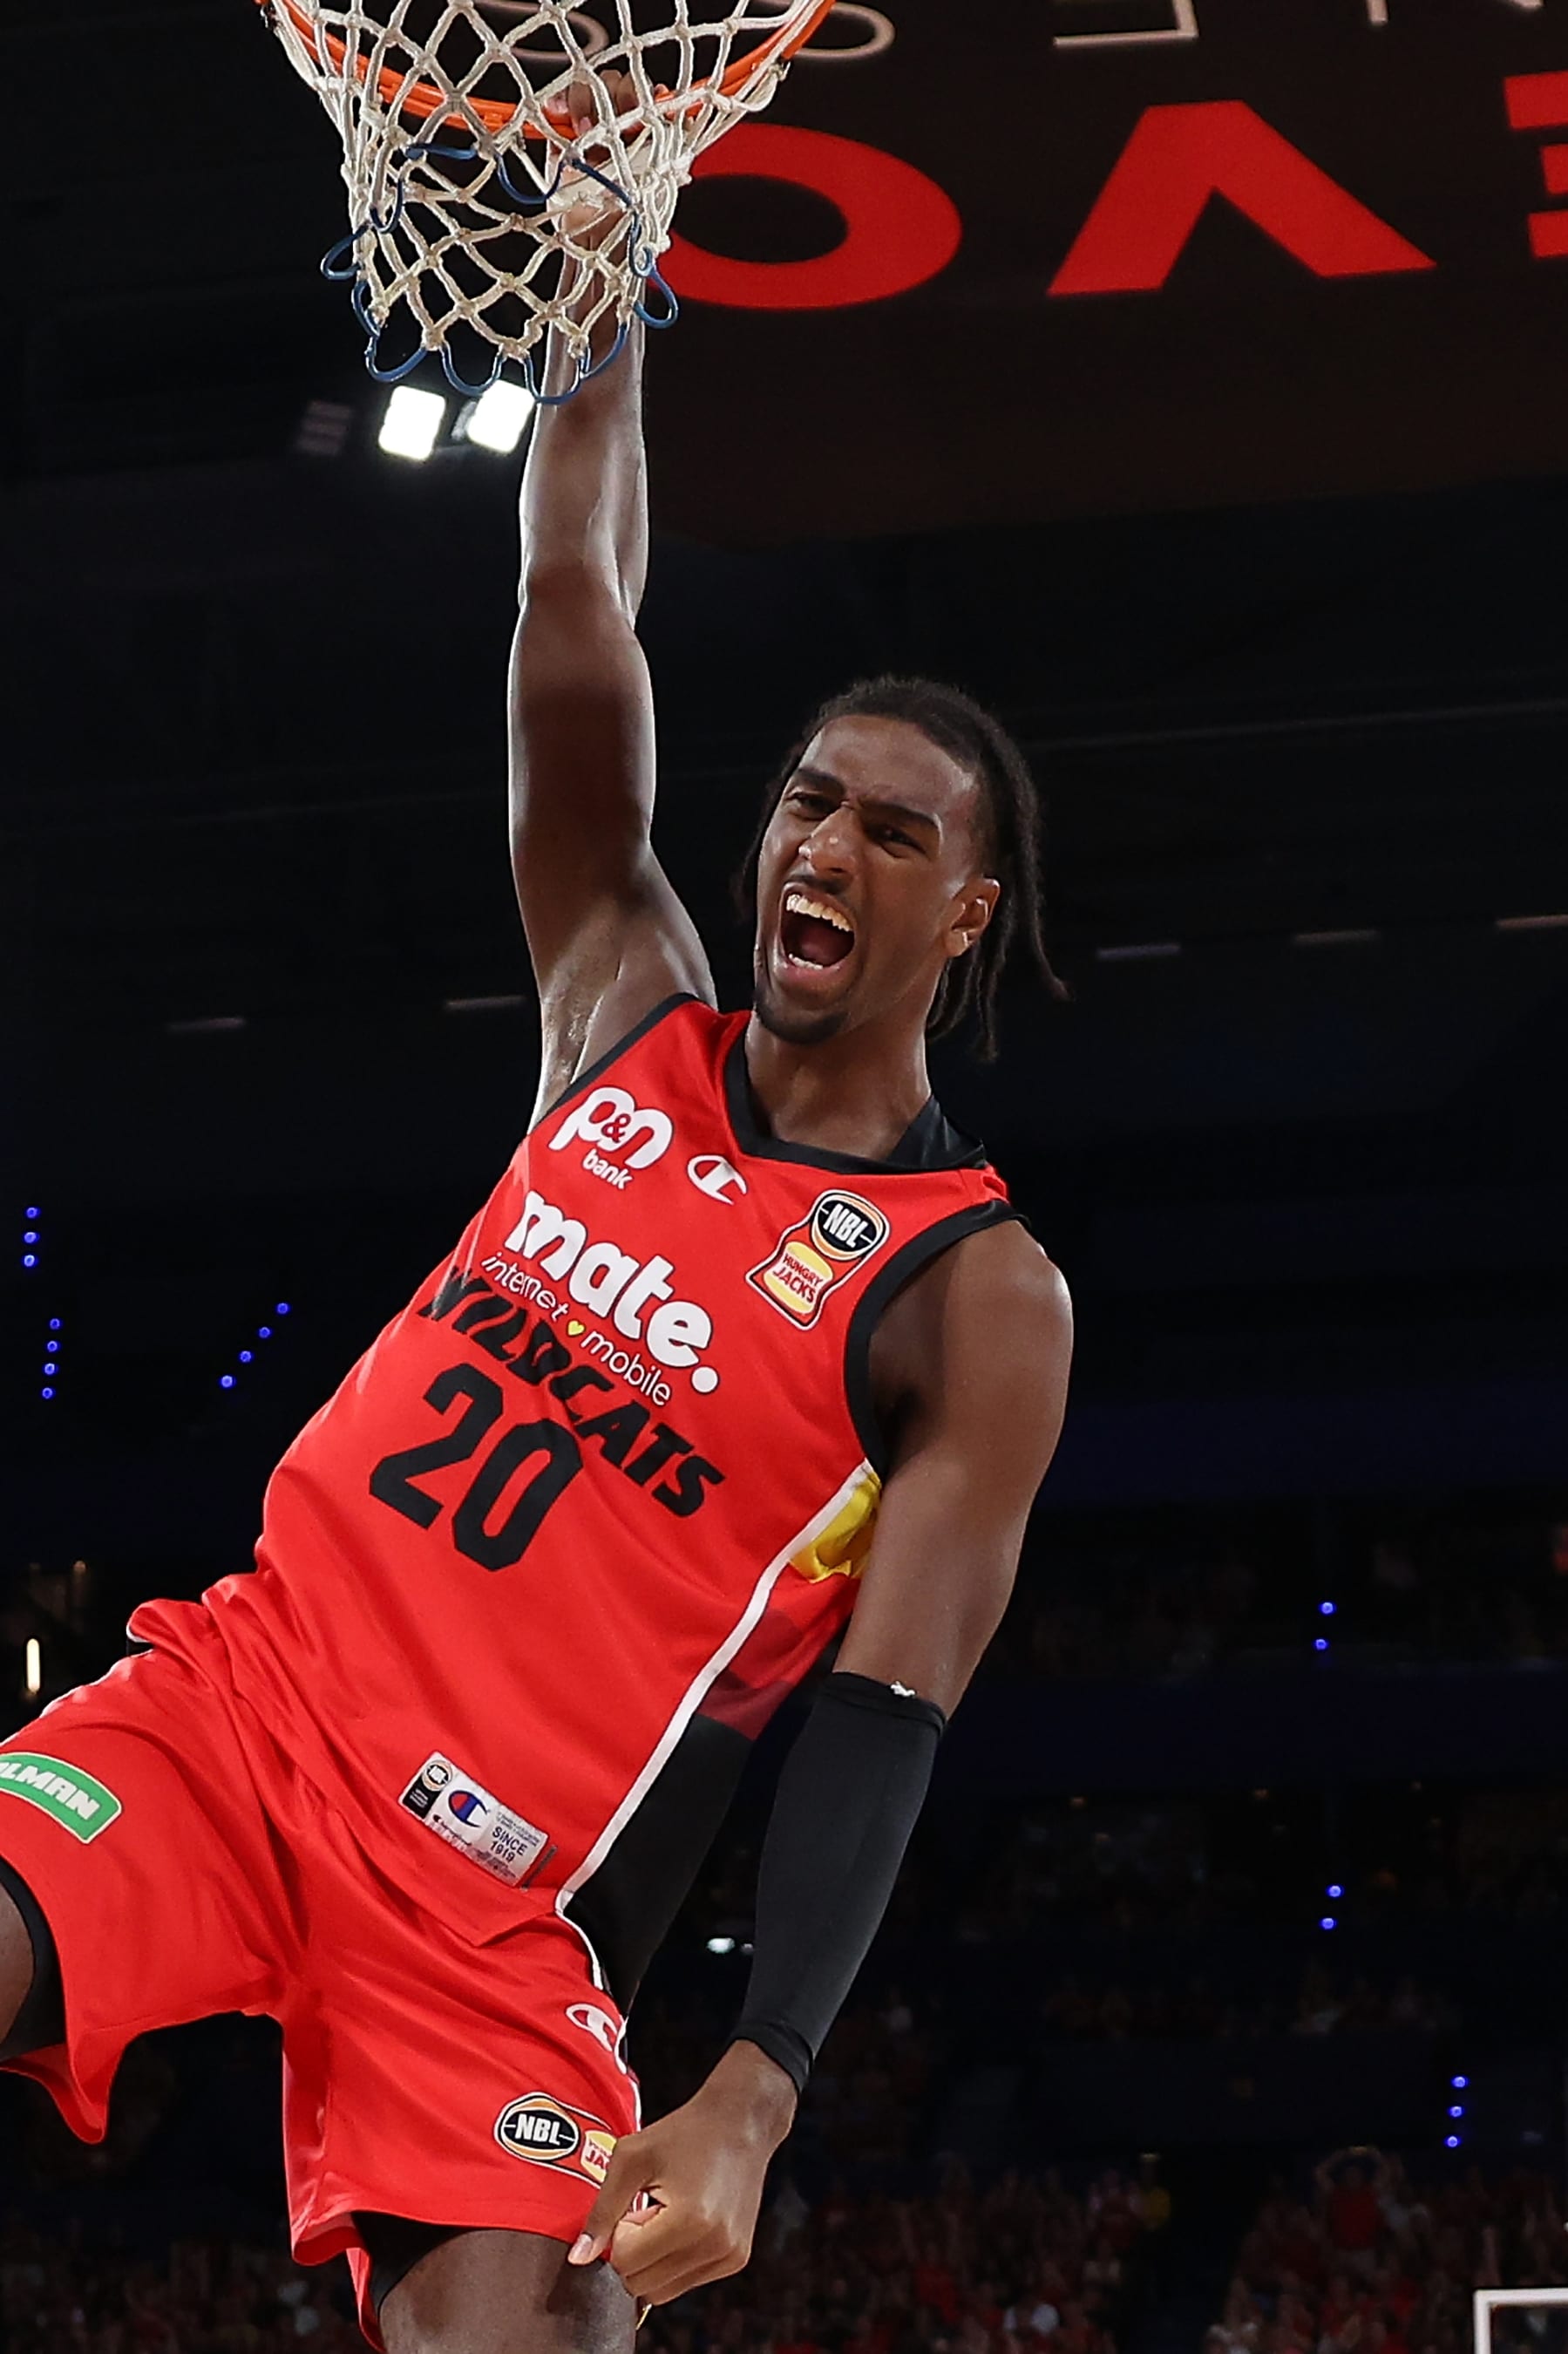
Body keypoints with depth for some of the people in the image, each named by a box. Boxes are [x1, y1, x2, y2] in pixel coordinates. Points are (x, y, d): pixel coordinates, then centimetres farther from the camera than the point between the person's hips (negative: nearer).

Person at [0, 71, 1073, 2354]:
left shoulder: (981, 1304, -1)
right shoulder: (630, 1016, 12)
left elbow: (885, 1718, -9)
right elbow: (572, 618, 4)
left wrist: (755, 2097, -21)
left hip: (490, 1897, -3)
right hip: (235, 1690, 3)